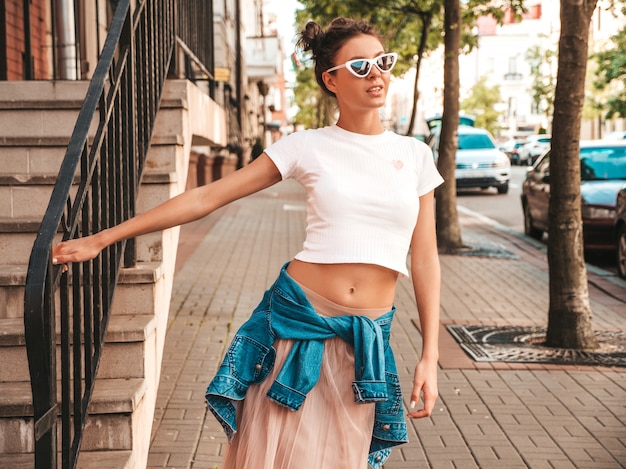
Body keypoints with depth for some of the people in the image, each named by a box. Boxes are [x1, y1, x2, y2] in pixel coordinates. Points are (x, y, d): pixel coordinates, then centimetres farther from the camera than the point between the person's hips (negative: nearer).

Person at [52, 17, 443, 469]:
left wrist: (430, 356, 1)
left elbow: (425, 259, 7)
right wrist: (102, 239, -2)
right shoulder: (307, 147, -1)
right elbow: (206, 197, -1)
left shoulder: (415, 154, 6)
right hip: (298, 319, -2)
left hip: (365, 341, 2)